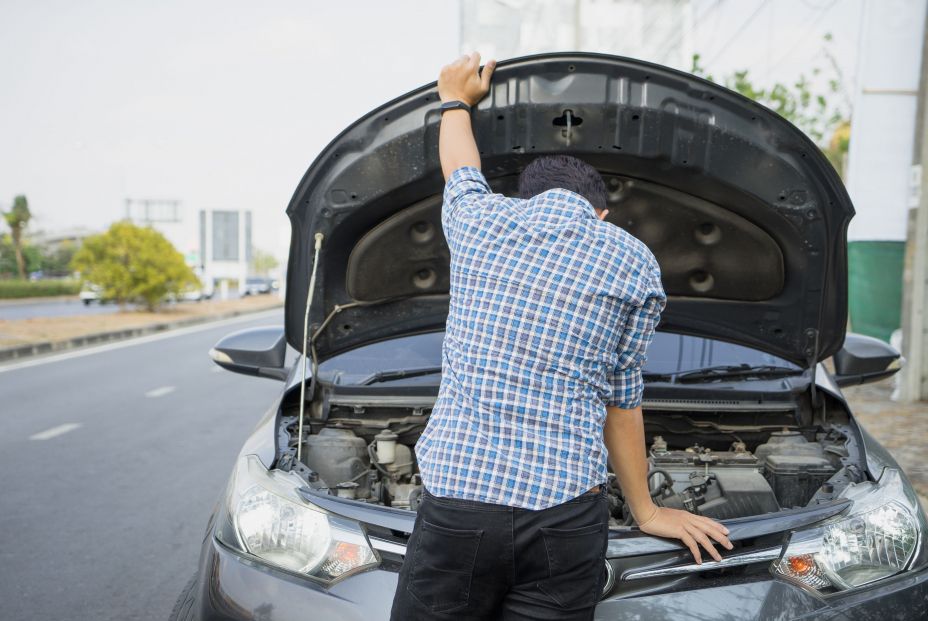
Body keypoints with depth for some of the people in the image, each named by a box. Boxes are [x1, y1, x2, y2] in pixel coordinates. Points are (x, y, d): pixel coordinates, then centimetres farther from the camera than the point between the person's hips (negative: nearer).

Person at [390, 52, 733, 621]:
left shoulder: (480, 219, 8)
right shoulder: (635, 263, 5)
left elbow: (460, 170, 32)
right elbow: (621, 400, 10)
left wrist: (456, 100, 52)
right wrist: (646, 511, 23)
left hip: (454, 496, 1)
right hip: (564, 514, 0)